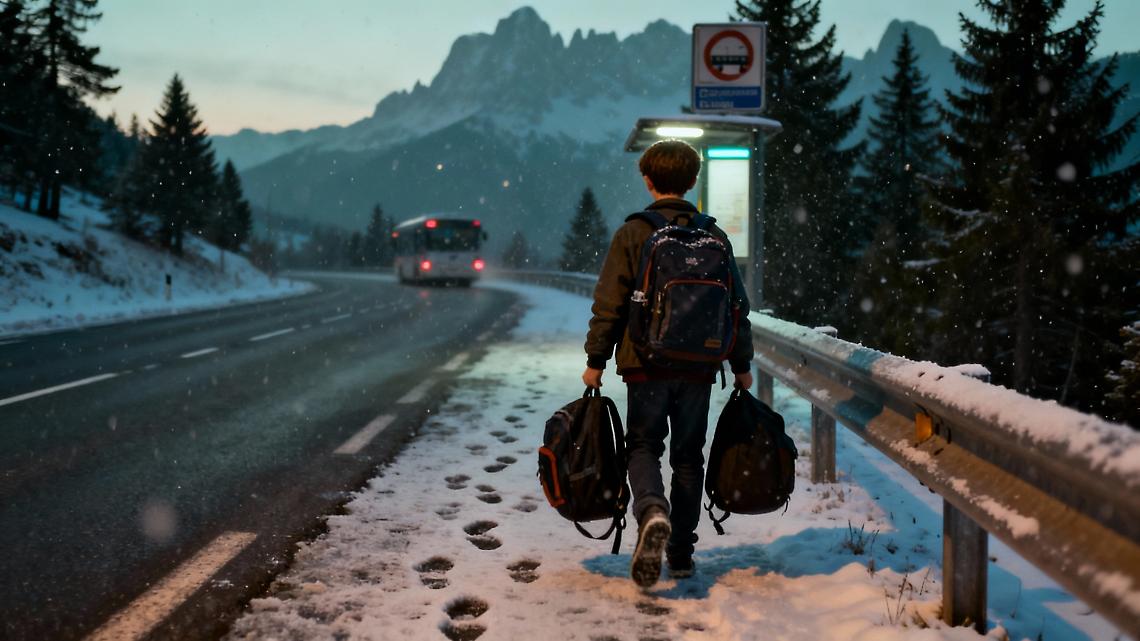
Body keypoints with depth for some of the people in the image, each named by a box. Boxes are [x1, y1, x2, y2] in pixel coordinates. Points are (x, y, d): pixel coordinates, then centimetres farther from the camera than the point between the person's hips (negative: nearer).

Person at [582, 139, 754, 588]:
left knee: (643, 447, 8)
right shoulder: (714, 236, 5)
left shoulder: (632, 233, -4)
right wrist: (742, 365, 16)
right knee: (688, 456, 11)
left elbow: (609, 303, -5)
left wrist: (596, 360, 2)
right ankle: (681, 554, 14)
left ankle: (652, 511, -22)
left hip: (647, 365, -2)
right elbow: (737, 305, 8)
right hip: (699, 367, 2)